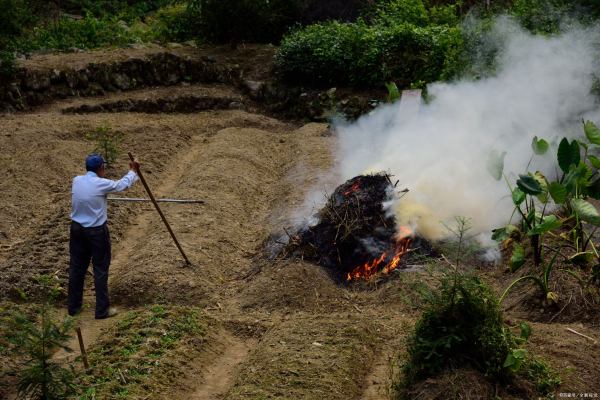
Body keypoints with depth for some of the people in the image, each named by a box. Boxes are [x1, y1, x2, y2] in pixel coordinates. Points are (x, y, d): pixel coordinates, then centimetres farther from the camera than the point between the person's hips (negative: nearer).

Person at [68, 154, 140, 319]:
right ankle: (102, 310, 11)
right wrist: (133, 171, 19)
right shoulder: (101, 184, -16)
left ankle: (73, 306, 25)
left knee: (76, 267, 15)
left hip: (77, 228, 6)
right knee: (101, 269, 5)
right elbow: (123, 184, 1)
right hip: (96, 231, -6)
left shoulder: (77, 180, -1)